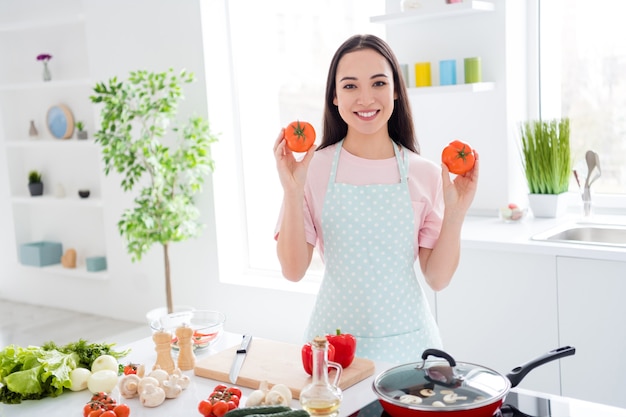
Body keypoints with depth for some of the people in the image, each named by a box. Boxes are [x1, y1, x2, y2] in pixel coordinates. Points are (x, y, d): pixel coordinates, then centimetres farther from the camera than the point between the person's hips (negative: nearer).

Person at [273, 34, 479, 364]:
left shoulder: (425, 173, -3)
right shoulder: (314, 168, -5)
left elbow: (437, 278, -2)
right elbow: (293, 271, -7)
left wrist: (455, 212, -15)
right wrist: (293, 192, -18)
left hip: (405, 340, 1)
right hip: (334, 337, 0)